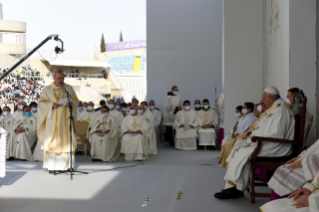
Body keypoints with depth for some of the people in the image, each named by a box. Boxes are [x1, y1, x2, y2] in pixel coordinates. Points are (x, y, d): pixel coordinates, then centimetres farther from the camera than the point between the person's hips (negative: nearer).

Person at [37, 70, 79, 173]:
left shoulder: (69, 88, 9)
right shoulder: (47, 89, 5)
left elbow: (76, 101, 10)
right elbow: (41, 102, 1)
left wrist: (71, 103, -12)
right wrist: (51, 105, -16)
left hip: (66, 119, 2)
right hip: (53, 120, -2)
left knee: (66, 140, -1)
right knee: (52, 141, -5)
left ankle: (66, 165, 5)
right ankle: (52, 166, -1)